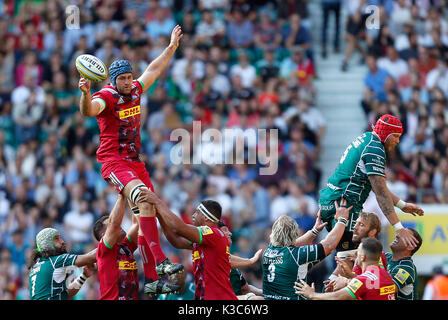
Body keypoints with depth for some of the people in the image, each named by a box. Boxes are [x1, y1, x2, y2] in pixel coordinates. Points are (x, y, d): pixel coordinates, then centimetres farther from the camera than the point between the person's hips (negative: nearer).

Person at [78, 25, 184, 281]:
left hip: (135, 161, 8)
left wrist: (172, 47, 32)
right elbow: (88, 111, -33)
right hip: (114, 161, -8)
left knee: (144, 213, 4)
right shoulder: (106, 97, -12)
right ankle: (160, 261, -35)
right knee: (145, 201, -28)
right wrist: (86, 94, -52)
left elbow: (154, 70, 26)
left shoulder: (135, 90, 10)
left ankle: (152, 278, 7)